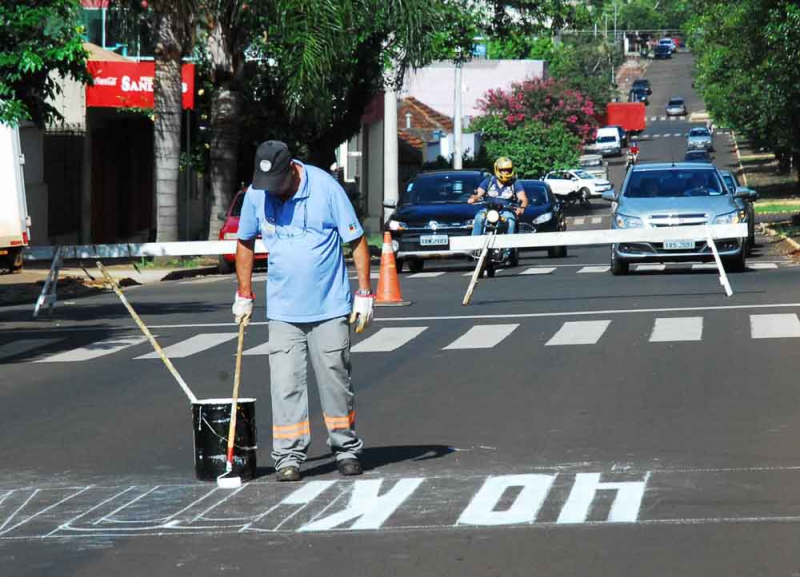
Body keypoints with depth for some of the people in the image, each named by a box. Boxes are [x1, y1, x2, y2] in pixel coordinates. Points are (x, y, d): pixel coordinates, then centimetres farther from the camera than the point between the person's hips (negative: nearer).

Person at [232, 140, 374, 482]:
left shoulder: (326, 188, -11)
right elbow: (245, 243, 14)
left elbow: (357, 240, -6)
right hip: (283, 310, 2)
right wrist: (244, 296, 14)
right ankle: (289, 457, 0)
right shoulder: (256, 195, -2)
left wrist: (364, 294, -7)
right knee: (285, 385, -4)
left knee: (336, 380, 5)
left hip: (330, 308, -2)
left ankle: (346, 449, 18)